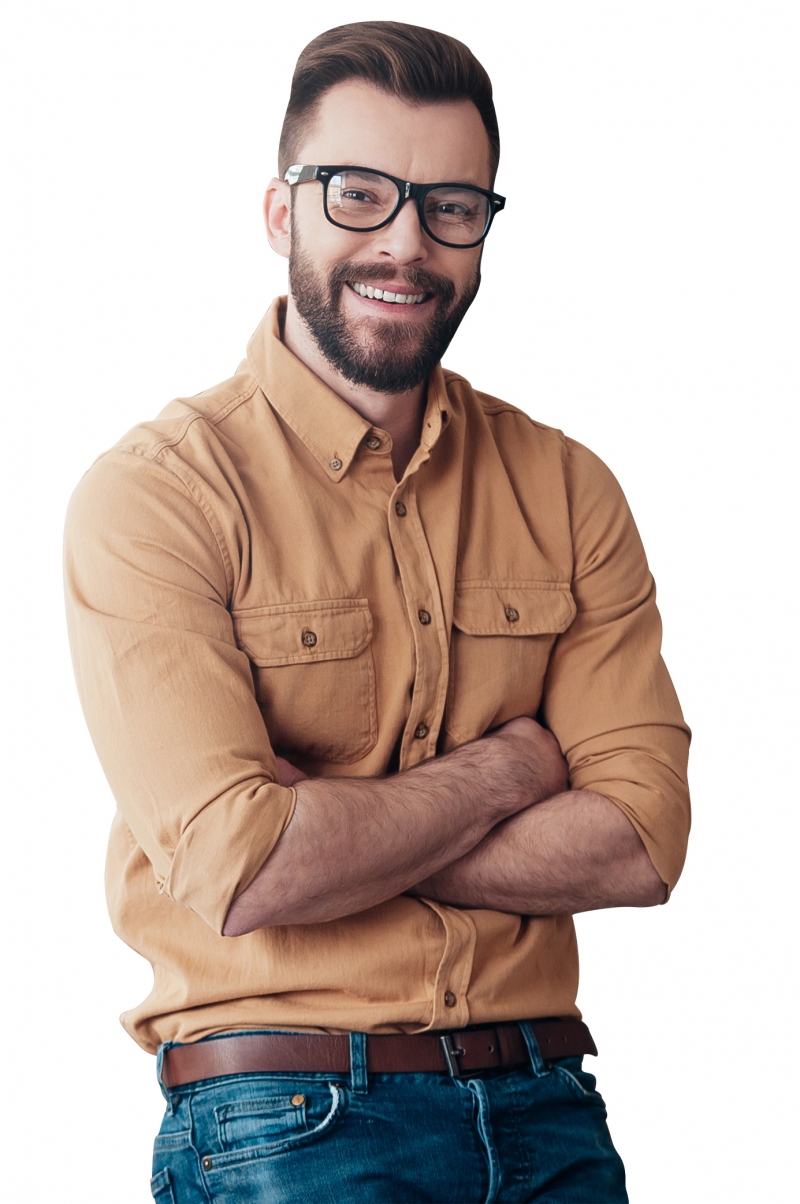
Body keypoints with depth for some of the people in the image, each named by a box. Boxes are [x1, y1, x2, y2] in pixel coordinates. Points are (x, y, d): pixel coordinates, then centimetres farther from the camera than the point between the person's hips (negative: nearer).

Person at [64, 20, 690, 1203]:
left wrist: (328, 831, -13)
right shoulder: (153, 495, -8)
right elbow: (240, 876, -18)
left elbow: (640, 841, -4)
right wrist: (505, 769, -6)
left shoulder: (567, 489, 7)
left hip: (545, 1109, 4)